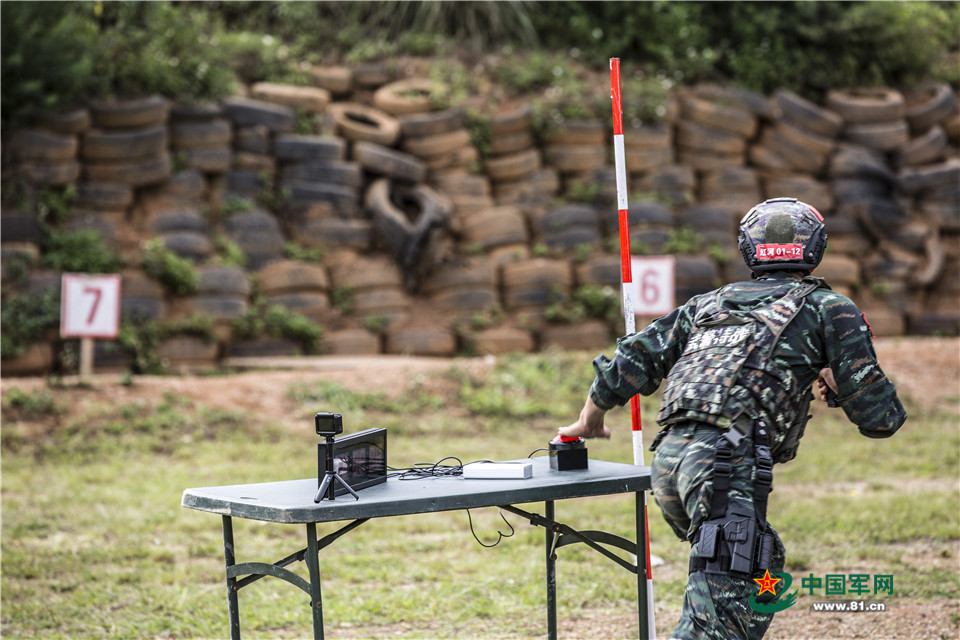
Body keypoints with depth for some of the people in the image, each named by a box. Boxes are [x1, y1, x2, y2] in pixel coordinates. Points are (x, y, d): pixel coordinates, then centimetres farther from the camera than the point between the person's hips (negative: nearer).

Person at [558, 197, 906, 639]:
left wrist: (590, 421, 41)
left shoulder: (708, 303, 27)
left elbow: (630, 363, 25)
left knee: (763, 569, 26)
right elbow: (878, 418, 11)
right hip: (726, 461, -6)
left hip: (668, 459, 7)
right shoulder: (827, 308, 14)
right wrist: (838, 389, 31)